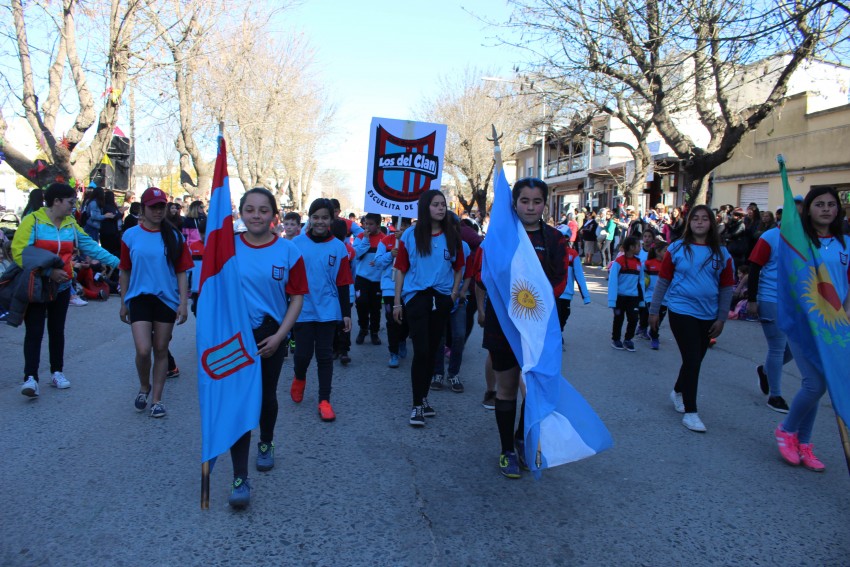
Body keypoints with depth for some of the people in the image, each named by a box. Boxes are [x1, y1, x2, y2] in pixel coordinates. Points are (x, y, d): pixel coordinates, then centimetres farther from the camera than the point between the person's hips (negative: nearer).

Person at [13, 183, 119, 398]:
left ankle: (57, 372, 23)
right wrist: (48, 272, -23)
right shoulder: (33, 220, -12)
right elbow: (19, 252, -18)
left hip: (61, 287, 5)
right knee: (34, 331, -5)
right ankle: (30, 378, -3)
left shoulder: (71, 224, 5)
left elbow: (91, 246, 4)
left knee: (57, 331, 13)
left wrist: (116, 261, -4)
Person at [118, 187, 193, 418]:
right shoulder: (131, 236, 1)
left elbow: (181, 272, 1)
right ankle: (144, 387, 20)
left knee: (161, 350, 8)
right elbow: (125, 271, 8)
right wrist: (123, 303, 10)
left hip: (167, 299, 1)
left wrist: (183, 303, -4)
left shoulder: (174, 237, 0)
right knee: (143, 350, -10)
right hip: (139, 297, 0)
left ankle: (157, 399, 21)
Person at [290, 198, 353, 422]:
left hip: (328, 310, 1)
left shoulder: (338, 247, 0)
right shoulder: (297, 243, -3)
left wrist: (346, 312, 3)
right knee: (303, 353, 3)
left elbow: (343, 283, 2)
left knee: (325, 355, 6)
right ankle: (299, 378, 36)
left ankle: (324, 401, 15)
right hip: (302, 309, 0)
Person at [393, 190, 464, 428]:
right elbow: (400, 269, 1)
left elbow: (458, 267, 15)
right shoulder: (410, 235, 0)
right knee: (421, 351, -10)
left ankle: (423, 398, 24)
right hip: (416, 297, -3)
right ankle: (417, 405, -2)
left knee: (432, 350, 10)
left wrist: (454, 292, 2)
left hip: (442, 299, 3)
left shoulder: (452, 236, 6)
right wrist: (397, 302, -2)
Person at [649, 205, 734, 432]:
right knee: (692, 359, -8)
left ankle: (678, 392, 41)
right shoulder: (676, 249, -3)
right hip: (681, 311, -3)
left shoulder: (721, 253, 2)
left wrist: (721, 318, 4)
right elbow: (663, 281, 1)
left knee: (695, 359, 15)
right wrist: (653, 311, 1)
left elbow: (726, 288, 6)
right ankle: (690, 412, 1)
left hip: (707, 315, 4)